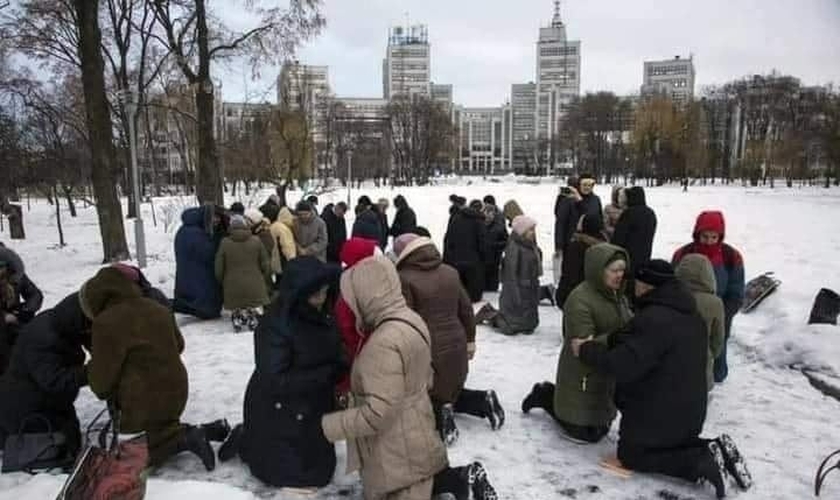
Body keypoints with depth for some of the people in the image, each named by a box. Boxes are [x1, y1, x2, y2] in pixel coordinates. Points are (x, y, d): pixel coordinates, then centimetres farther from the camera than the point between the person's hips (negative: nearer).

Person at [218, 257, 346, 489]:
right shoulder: (276, 324, -27)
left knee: (321, 469, 19)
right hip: (279, 415, -7)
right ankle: (246, 440, 23)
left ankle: (252, 437, 32)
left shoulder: (320, 316, -3)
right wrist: (327, 374, -26)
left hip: (312, 410, 8)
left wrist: (340, 370, -13)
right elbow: (276, 381, -28)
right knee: (291, 474, 4)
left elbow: (332, 355, 9)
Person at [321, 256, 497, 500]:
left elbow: (376, 414, -29)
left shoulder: (384, 344, -31)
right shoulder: (412, 319, -1)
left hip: (398, 455, -9)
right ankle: (461, 478, 12)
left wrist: (327, 425, -17)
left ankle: (460, 480, 0)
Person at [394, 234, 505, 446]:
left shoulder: (404, 279, -15)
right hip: (455, 347, 6)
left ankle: (437, 414, -13)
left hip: (425, 353, -6)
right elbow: (466, 309, 12)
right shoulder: (450, 272, 6)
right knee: (451, 391, 26)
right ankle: (483, 401, 7)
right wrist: (470, 340, 22)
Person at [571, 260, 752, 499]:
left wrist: (586, 350, -16)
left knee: (631, 455, 10)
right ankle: (714, 450, 5)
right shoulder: (691, 315, 5)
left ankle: (701, 462, -7)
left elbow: (623, 364, -30)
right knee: (673, 443, 32)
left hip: (658, 410, -9)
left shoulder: (653, 319, -27)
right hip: (687, 408, 9)